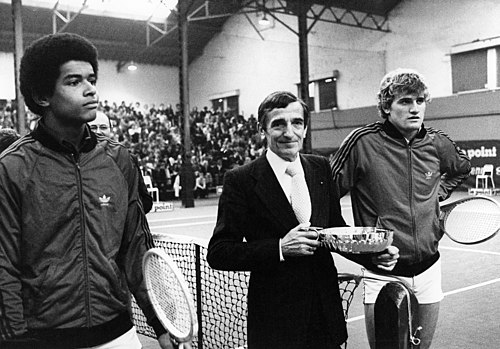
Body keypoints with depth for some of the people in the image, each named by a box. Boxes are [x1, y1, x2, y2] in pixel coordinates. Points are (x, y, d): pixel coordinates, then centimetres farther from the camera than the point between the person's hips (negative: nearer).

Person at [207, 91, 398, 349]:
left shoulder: (322, 169, 5)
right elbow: (217, 253, -11)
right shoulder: (241, 180, -10)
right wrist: (279, 248, -22)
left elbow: (336, 229, 13)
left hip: (326, 311, 4)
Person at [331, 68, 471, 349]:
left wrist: (438, 193, 12)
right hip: (381, 274, -4)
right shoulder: (363, 142, -13)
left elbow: (463, 168, 24)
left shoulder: (438, 143, 1)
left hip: (428, 270, 4)